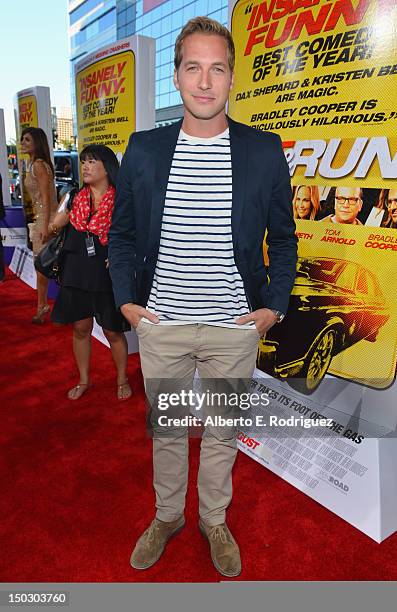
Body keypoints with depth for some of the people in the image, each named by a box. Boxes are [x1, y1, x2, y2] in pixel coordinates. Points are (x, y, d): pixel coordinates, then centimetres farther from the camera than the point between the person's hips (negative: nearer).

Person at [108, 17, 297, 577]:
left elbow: (283, 237, 5)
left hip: (235, 326, 0)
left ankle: (215, 520, 42)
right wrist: (126, 300, -1)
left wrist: (274, 306, -3)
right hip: (160, 323, 1)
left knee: (223, 432, 16)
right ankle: (167, 516, 44)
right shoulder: (143, 150, 1)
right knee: (165, 430, 18)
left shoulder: (265, 151, -2)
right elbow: (121, 233, 7)